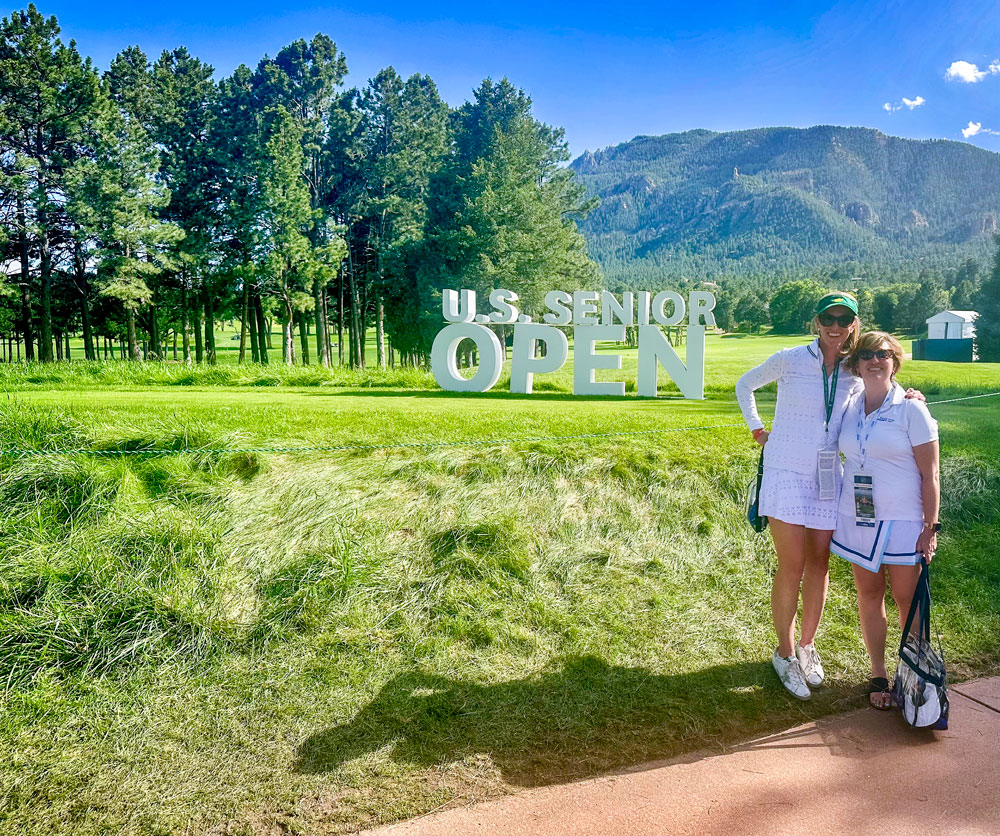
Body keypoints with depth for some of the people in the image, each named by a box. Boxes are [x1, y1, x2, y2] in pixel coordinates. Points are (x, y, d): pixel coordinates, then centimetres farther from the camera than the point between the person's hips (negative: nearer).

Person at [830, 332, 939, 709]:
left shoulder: (911, 410, -8)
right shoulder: (848, 408, 4)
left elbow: (929, 475, -8)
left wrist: (930, 527, -10)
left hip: (902, 521, -4)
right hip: (857, 519, 4)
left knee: (907, 599, 2)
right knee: (869, 594, 11)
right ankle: (878, 673, 23)